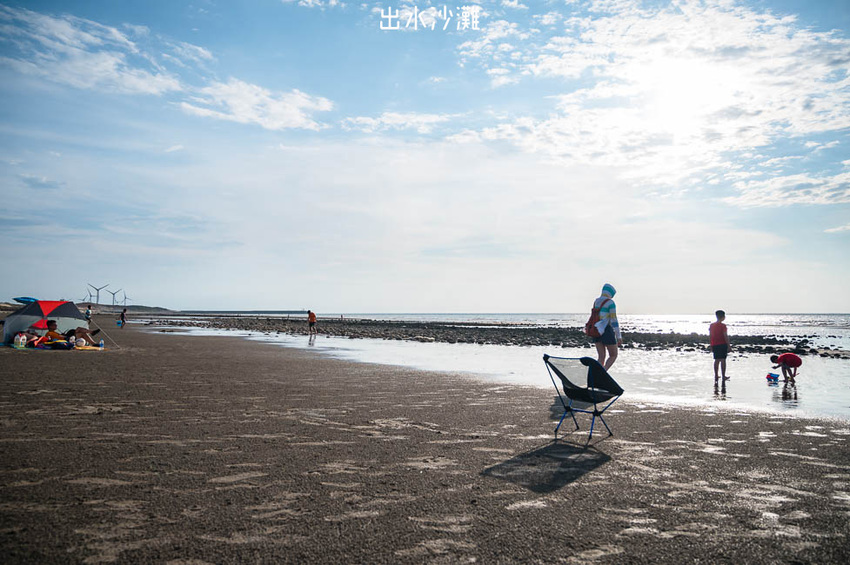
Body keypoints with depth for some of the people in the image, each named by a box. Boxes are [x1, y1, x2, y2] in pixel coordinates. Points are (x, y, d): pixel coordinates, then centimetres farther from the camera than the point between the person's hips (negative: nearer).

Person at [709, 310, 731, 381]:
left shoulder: (711, 325, 6)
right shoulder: (723, 325, -12)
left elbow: (710, 337, 9)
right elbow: (726, 336, -13)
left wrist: (711, 346, 16)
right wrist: (729, 346, -9)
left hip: (714, 345, 5)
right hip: (722, 344, -5)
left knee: (716, 360, 12)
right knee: (723, 360, 0)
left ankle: (716, 376, 14)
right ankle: (723, 376, 3)